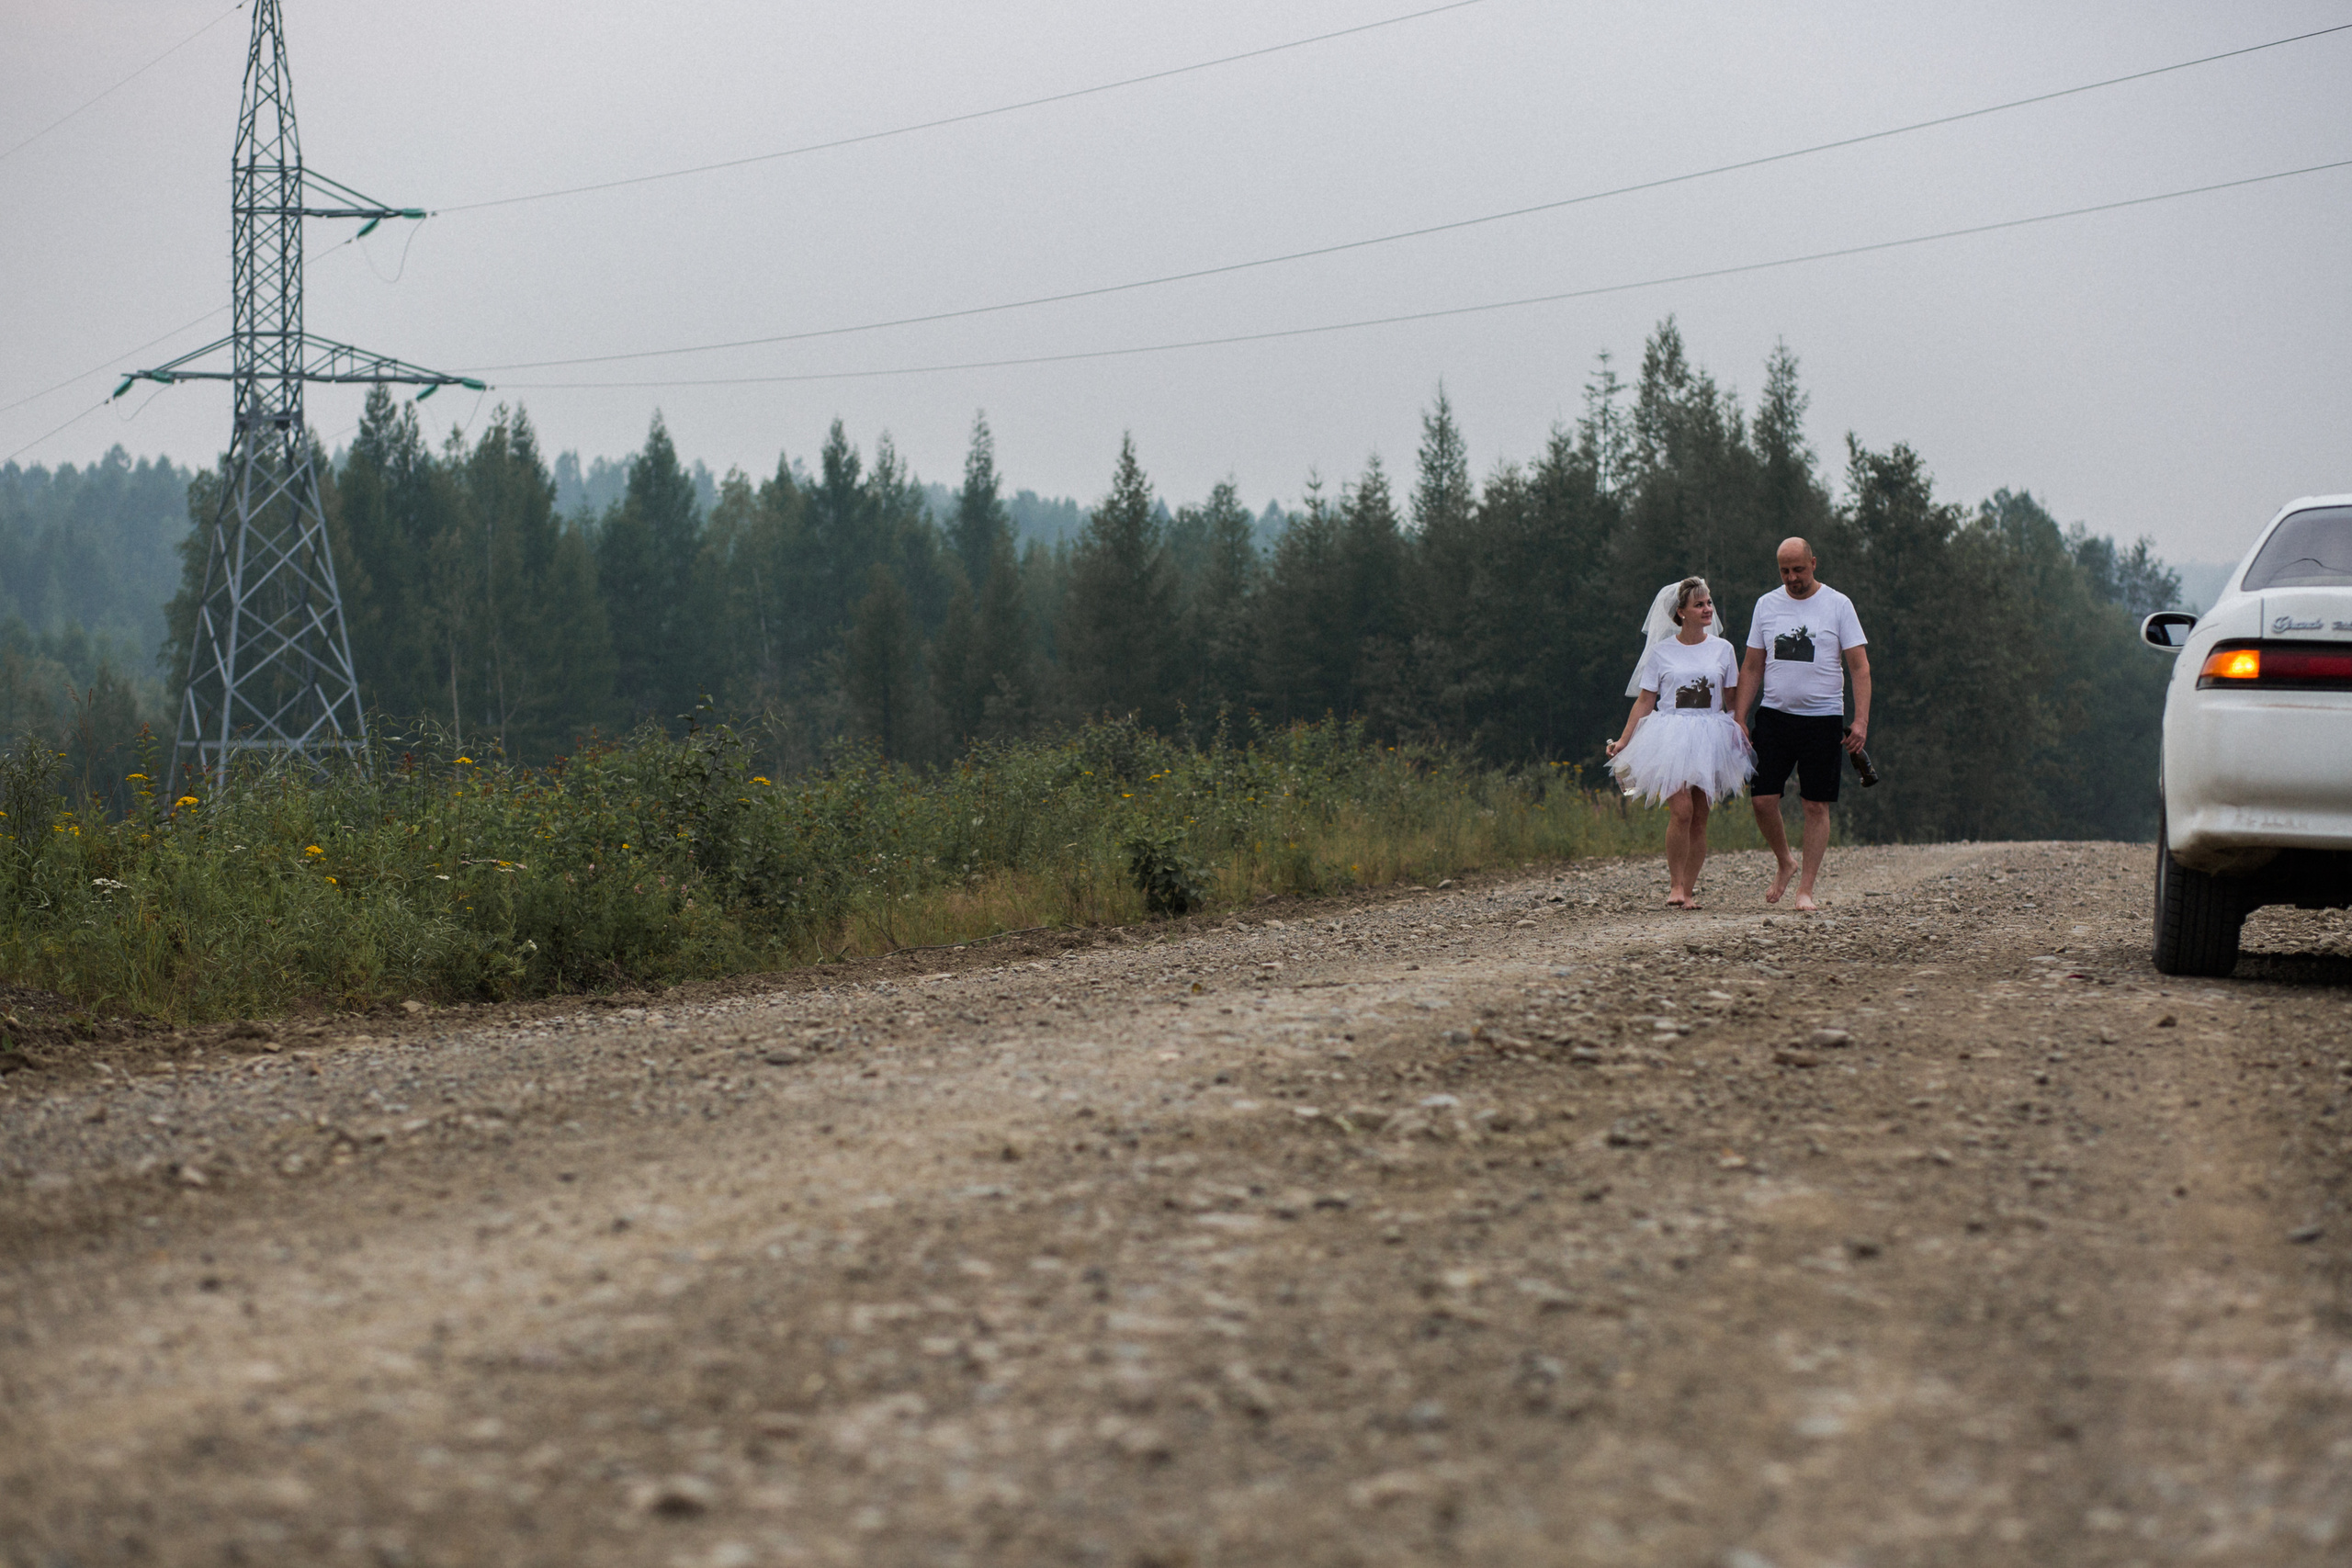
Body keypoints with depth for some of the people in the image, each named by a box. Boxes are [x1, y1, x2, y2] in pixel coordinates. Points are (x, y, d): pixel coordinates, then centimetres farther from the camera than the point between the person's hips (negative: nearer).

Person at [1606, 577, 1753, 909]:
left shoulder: (1722, 649, 9)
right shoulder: (1661, 652, 4)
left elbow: (1731, 702, 13)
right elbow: (1645, 701, 6)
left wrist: (1740, 735, 3)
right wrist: (1624, 740, 0)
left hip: (1709, 742, 2)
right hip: (1671, 740, -2)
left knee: (1699, 818, 1)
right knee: (1681, 810, -18)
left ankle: (1689, 889, 7)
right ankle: (1676, 885, -10)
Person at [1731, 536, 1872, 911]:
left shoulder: (1838, 605, -1)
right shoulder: (1767, 605, 8)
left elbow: (1860, 667, -3)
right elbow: (1751, 668, 13)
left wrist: (1861, 720, -13)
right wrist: (1739, 717, 4)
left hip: (1823, 718, -2)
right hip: (1774, 715, 2)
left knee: (1817, 806, -1)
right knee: (1763, 799, -5)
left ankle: (1806, 888, 5)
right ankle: (1784, 862, 20)